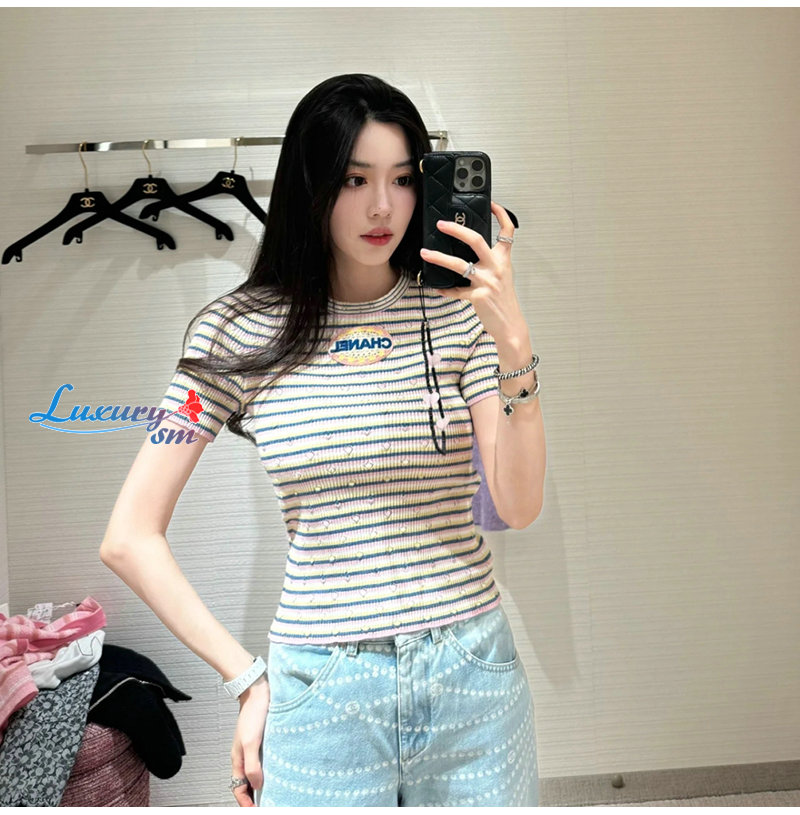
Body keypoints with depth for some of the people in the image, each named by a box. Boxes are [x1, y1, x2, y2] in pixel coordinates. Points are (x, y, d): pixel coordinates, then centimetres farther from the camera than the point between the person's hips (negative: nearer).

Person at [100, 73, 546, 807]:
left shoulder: (461, 313, -3)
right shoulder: (241, 331, -5)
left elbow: (519, 507, -10)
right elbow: (130, 538, -3)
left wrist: (516, 347, -22)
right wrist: (248, 679, -3)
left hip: (470, 670, 2)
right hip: (320, 689, -1)